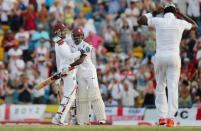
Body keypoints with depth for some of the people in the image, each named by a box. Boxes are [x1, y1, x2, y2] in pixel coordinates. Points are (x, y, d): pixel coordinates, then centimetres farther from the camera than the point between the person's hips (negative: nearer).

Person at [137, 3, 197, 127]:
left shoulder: (158, 21, 2)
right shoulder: (181, 23, 5)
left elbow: (140, 20, 14)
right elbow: (195, 25, 27)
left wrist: (154, 12, 19)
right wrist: (182, 15, 28)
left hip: (160, 57, 1)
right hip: (174, 57, -1)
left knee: (160, 87, 14)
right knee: (173, 88, -1)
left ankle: (162, 117, 8)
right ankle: (170, 118, -11)